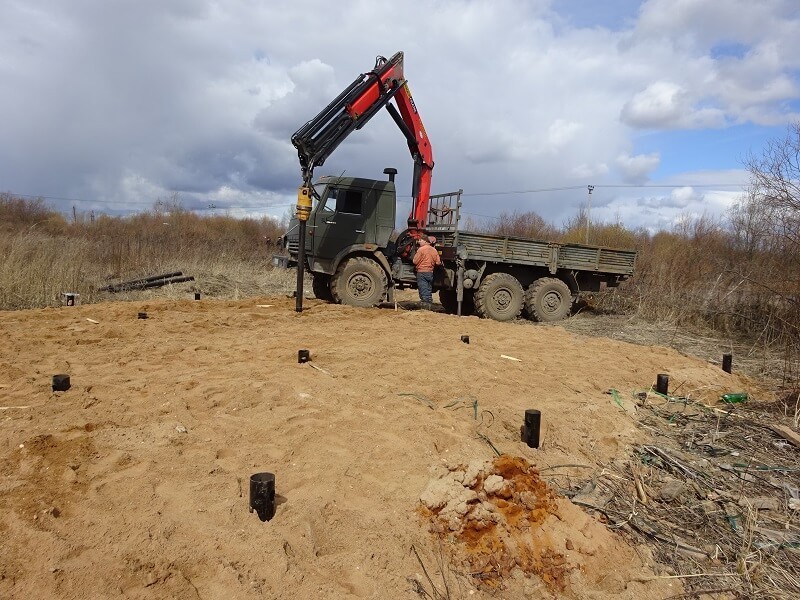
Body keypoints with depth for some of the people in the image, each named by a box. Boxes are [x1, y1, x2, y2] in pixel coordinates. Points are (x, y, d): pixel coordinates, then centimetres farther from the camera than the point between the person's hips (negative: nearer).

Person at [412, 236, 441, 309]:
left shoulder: (421, 249, -11)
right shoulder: (434, 250, 6)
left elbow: (415, 261, -12)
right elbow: (438, 262, 3)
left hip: (422, 272, -6)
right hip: (430, 272, 6)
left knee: (423, 290, -4)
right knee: (429, 290, 14)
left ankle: (425, 304, -7)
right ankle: (429, 303, 16)